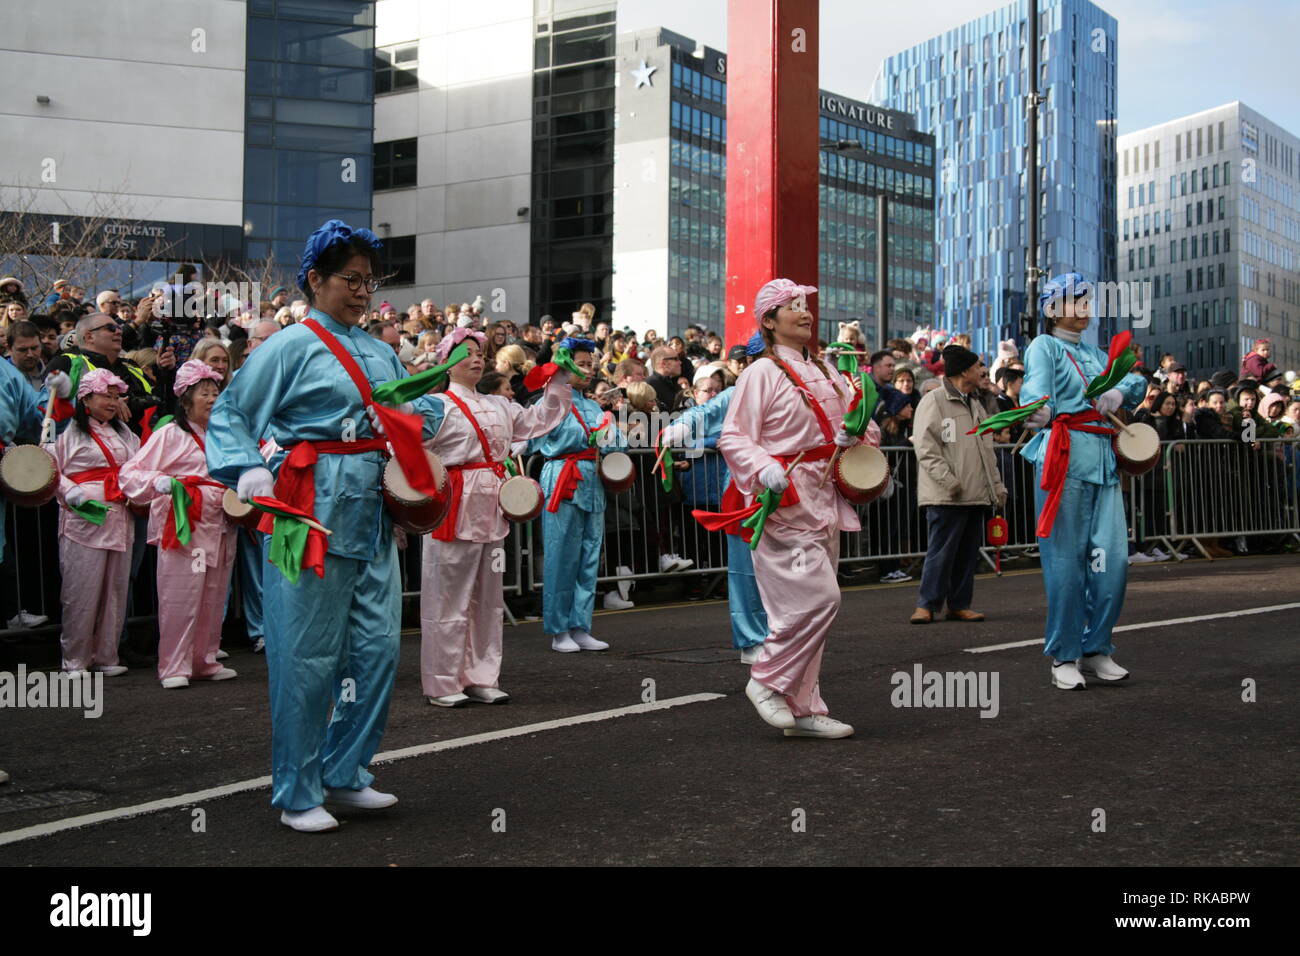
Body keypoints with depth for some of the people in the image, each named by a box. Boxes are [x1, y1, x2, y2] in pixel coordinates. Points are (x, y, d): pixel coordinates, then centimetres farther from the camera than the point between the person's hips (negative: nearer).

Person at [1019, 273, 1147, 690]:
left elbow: (1136, 379, 16)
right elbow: (1036, 383, -18)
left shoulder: (1096, 354, 25)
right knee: (1066, 558, -5)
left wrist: (1121, 392, -8)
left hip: (1104, 460, 6)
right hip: (1064, 458, -6)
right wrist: (1038, 408, -41)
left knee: (1113, 557, 1)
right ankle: (1064, 656, 2)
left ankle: (1096, 648, 13)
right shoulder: (1045, 347, 3)